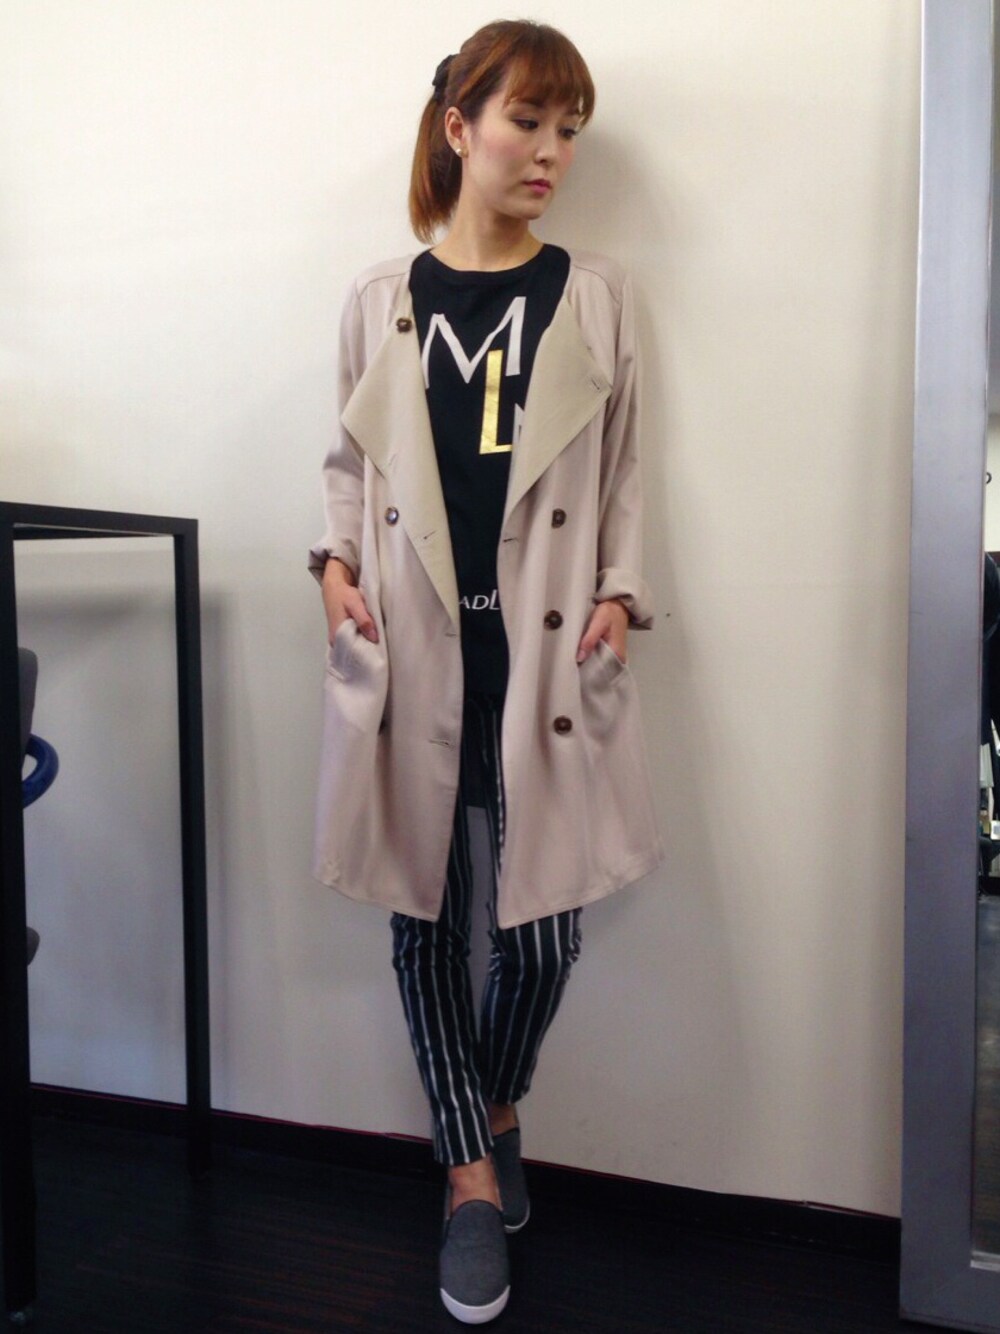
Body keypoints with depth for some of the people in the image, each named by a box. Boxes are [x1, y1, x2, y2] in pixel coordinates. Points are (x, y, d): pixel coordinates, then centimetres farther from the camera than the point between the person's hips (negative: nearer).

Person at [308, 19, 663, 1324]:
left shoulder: (594, 294, 7)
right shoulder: (382, 296, 7)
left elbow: (621, 473, 8)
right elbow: (350, 461, 14)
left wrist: (618, 594, -4)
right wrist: (335, 563, -1)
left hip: (543, 651, 0)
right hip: (411, 649, 1)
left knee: (542, 919, 1)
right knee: (426, 912, 6)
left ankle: (495, 1115, 33)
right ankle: (474, 1175, 25)